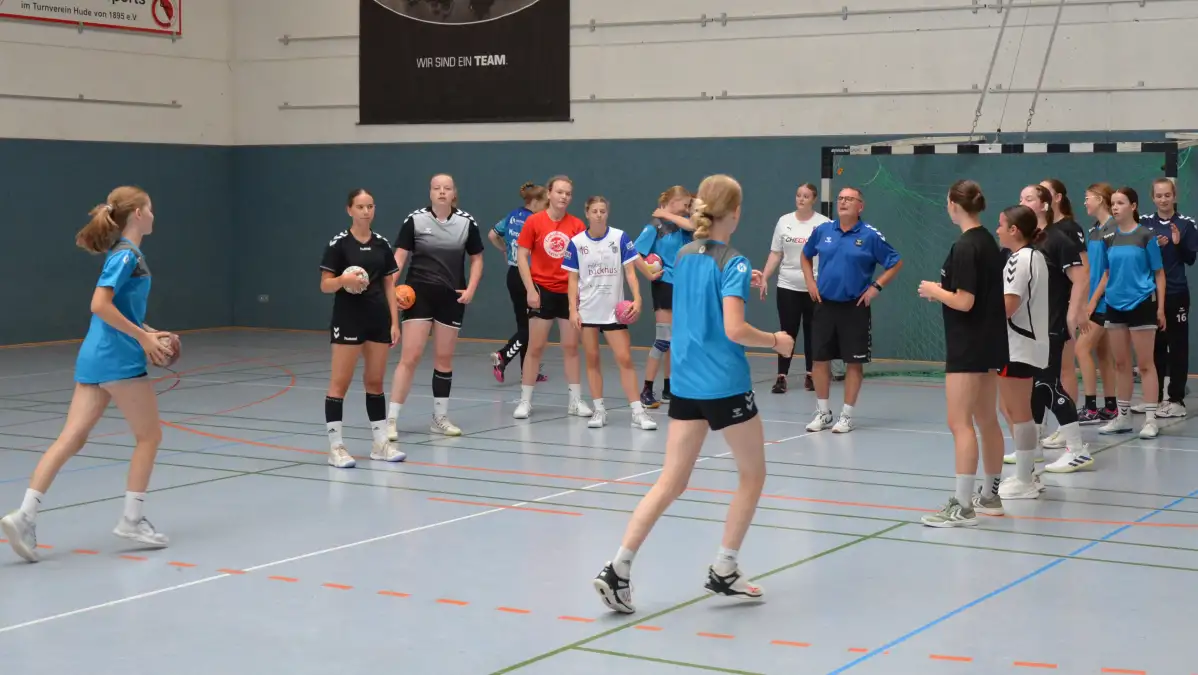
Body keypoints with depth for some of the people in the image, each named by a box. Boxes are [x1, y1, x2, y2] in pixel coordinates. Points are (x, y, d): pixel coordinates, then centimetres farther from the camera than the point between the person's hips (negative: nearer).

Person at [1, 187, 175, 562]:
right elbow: (100, 304, -21)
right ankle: (131, 520, 10)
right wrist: (143, 337, -18)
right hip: (119, 358, -9)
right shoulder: (127, 255, -11)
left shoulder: (126, 254, 17)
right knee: (149, 435, 6)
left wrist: (149, 333, 16)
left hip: (95, 357, 9)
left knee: (72, 437, 2)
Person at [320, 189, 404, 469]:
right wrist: (344, 280, -27)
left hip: (378, 319, 5)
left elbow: (389, 286, 11)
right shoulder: (339, 243, -6)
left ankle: (380, 442, 17)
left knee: (375, 381, 11)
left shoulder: (382, 244, 7)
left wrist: (394, 322, 5)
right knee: (340, 382, -4)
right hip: (348, 319, -5)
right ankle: (336, 446, -1)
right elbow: (325, 285, -6)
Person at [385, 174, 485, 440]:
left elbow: (476, 258, 9)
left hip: (452, 297, 3)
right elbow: (399, 255, -8)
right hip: (419, 293, -3)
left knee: (444, 358, 10)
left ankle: (440, 418, 22)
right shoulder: (415, 219, -7)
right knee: (410, 357, -9)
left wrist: (471, 289, -3)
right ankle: (391, 419, -6)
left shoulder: (467, 222, 0)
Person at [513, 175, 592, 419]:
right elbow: (521, 256, -3)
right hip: (542, 291, -2)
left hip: (569, 292, 2)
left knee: (571, 346, 7)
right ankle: (525, 401, 11)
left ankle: (576, 401, 14)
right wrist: (530, 289, -10)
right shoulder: (534, 221, -4)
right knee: (535, 347, 2)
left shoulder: (577, 225, 1)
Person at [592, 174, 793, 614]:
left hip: (686, 383, 6)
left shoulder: (684, 256, 8)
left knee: (671, 482, 7)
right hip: (725, 385, -6)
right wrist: (774, 341, -6)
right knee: (752, 474, 14)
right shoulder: (733, 263, -13)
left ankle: (618, 569, -5)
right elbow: (734, 330, -22)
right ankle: (724, 572, 15)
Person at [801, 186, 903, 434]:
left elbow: (896, 263, 0)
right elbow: (806, 255, 21)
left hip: (854, 308, -3)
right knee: (819, 359, 6)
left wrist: (876, 287, -7)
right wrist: (810, 281, 9)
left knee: (854, 362, 2)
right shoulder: (822, 231, 3)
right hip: (824, 304, 3)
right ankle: (823, 412, 20)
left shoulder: (870, 235, -7)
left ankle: (846, 415, 13)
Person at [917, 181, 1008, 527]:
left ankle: (963, 505, -10)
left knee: (960, 423, -8)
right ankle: (991, 495, 25)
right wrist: (945, 291, 14)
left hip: (968, 346, -10)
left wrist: (934, 290, -5)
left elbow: (964, 302, -21)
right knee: (986, 420, 16)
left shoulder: (964, 247, -17)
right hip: (990, 343, 10)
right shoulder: (988, 242, 10)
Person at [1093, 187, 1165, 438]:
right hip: (1115, 305, 5)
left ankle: (1150, 419, 2)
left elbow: (1159, 273, -3)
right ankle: (1123, 417, 19)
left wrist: (1161, 307, -7)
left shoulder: (1146, 235, -7)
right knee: (1121, 364, 11)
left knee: (1145, 364, -1)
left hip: (1142, 304, -5)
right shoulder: (1108, 238, 6)